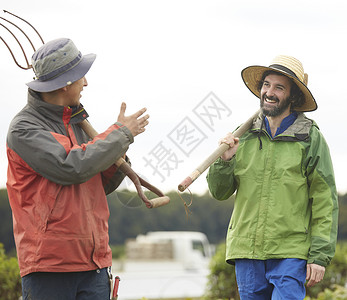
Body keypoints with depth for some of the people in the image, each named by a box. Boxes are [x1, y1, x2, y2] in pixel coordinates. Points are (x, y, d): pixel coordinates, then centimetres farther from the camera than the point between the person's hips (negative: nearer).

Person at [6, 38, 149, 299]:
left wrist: (118, 155, 1)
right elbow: (72, 168, -21)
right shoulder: (23, 129, -7)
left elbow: (102, 186, 21)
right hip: (48, 262, -6)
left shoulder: (76, 122, 16)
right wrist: (121, 134, -9)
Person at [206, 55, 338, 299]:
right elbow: (220, 192, 14)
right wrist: (224, 160, -6)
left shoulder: (310, 138, -1)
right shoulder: (245, 136, 10)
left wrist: (320, 256, -9)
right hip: (247, 250, 4)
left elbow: (326, 202, -2)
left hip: (290, 253, -4)